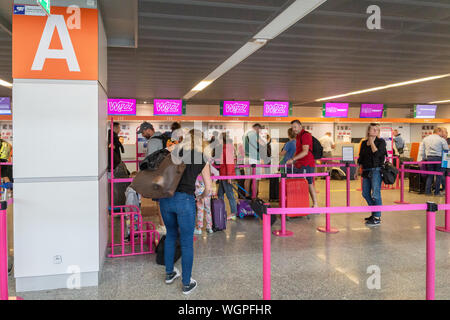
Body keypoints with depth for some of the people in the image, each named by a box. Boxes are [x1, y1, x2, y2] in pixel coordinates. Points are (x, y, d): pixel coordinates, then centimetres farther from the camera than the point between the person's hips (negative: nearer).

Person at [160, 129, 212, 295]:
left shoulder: (175, 149, 9)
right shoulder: (203, 159, 8)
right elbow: (209, 188, 8)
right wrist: (202, 196, 30)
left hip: (166, 198, 3)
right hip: (185, 200, -3)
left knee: (171, 233, 26)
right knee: (187, 242, 11)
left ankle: (169, 273, 37)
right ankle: (186, 284, 21)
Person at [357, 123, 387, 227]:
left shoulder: (381, 142, -3)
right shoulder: (364, 143, 12)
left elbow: (377, 154, -20)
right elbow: (360, 158, 18)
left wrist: (372, 142, -10)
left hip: (376, 170, -6)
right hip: (366, 171, 7)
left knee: (375, 194, -8)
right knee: (365, 194, 12)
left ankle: (377, 218, -1)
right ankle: (374, 214, 28)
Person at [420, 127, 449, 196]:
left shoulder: (425, 139, 10)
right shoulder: (442, 140, -3)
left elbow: (422, 151, 12)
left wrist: (424, 159, 18)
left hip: (428, 158, 4)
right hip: (438, 158, -4)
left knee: (430, 175, 11)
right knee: (438, 175, 8)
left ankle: (427, 191, 5)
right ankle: (437, 192, 11)